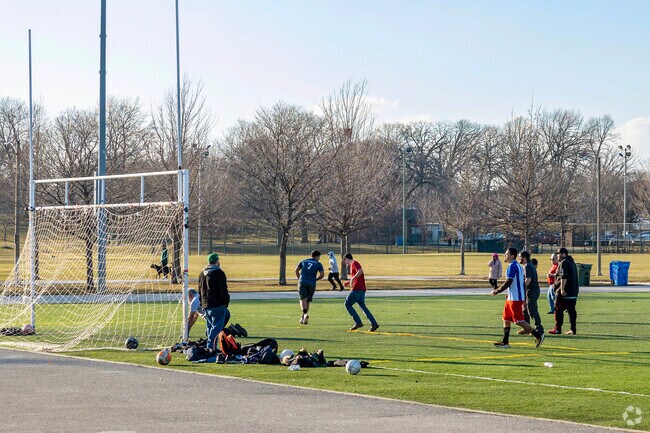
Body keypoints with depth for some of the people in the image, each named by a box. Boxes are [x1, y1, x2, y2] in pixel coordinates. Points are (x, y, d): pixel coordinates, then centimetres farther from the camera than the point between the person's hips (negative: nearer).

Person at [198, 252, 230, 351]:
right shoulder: (219, 273, -10)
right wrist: (226, 301, -3)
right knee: (217, 325, -7)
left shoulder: (202, 274, 15)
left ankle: (210, 347, 11)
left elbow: (200, 290, 21)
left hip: (206, 305, 7)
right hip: (218, 304, -7)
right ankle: (211, 346, -18)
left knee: (210, 326, 14)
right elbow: (223, 290, -11)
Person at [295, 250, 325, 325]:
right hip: (312, 283, -1)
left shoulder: (304, 261, 17)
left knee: (303, 299, -5)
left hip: (302, 282, 1)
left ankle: (305, 313, -31)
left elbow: (296, 270, 13)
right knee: (308, 301, 11)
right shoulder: (318, 264, 9)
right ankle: (303, 318, 11)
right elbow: (322, 274, 0)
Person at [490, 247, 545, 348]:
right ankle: (505, 341, 13)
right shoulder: (518, 266, 15)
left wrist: (496, 291, -13)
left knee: (519, 320, -7)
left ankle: (538, 335, -4)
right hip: (512, 298, 10)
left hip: (515, 298, -10)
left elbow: (508, 283, -21)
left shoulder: (512, 267, -16)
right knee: (506, 319, 11)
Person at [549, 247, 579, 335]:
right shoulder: (572, 262, 19)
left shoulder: (564, 263, -11)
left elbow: (564, 277, -22)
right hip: (574, 292, 9)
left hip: (564, 292, -9)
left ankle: (558, 329, -2)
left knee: (558, 310, -2)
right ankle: (573, 329, 5)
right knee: (571, 310, 8)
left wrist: (562, 289, -25)